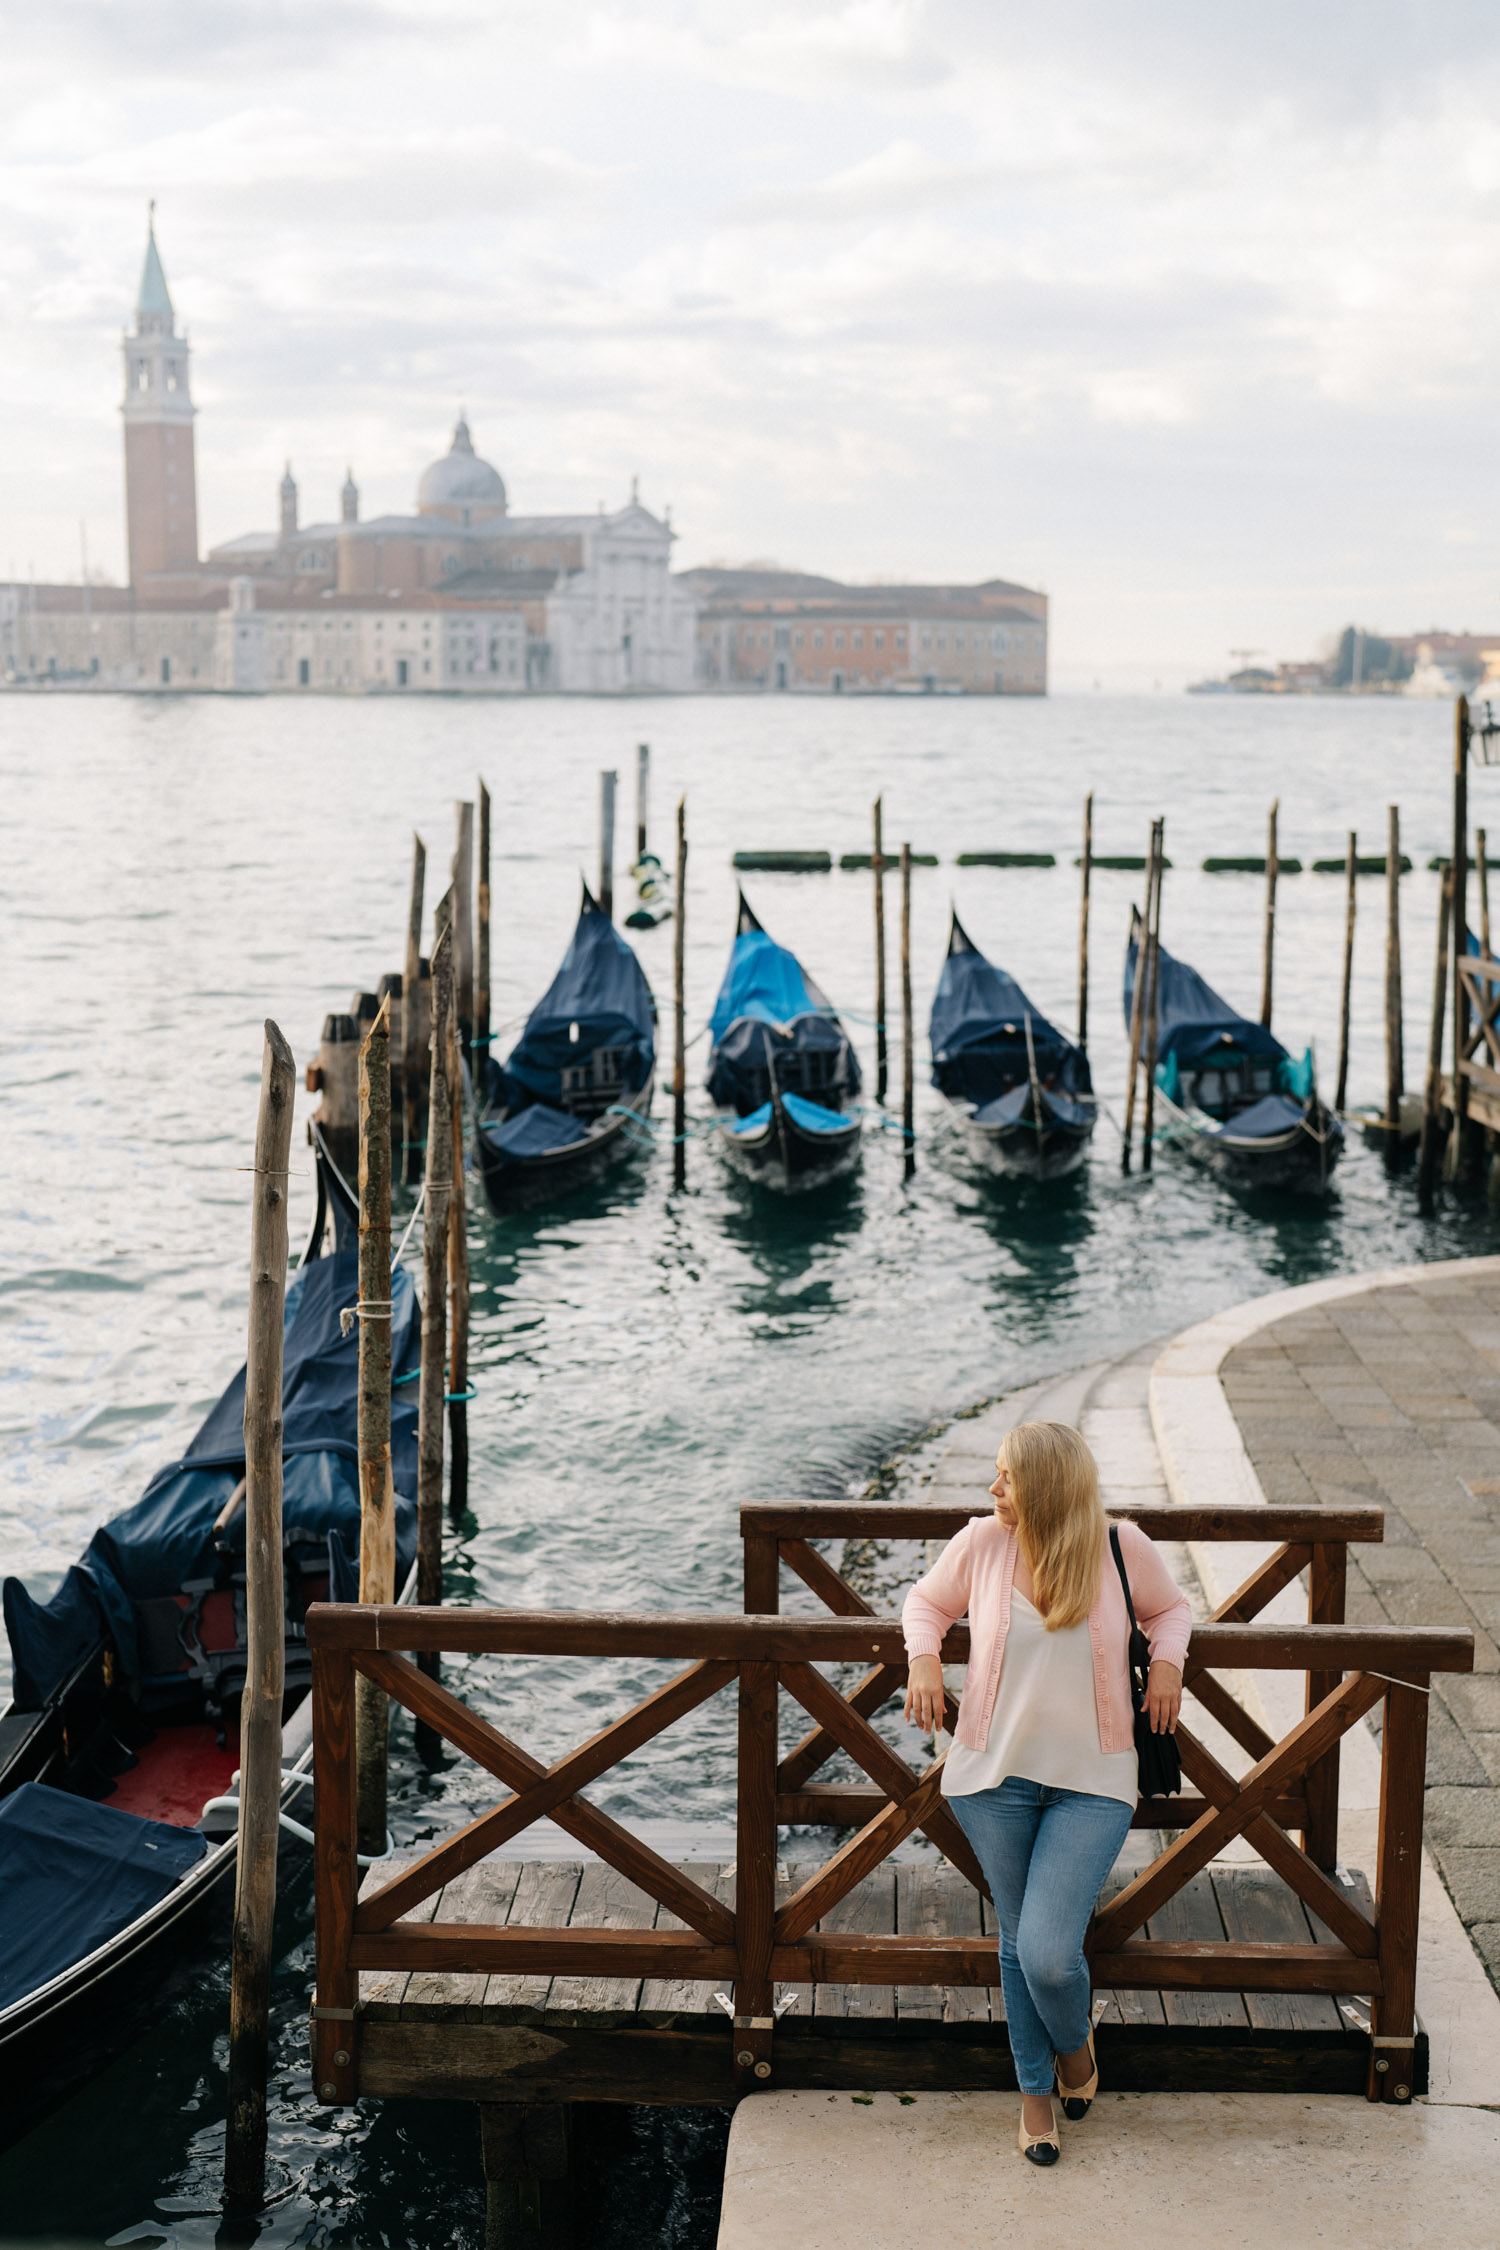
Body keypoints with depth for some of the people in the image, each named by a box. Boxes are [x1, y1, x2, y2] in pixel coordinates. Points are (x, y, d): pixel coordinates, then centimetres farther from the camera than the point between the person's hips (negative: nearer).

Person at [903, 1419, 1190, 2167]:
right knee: (1018, 1941, 11)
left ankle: (1073, 2042, 23)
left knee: (1048, 1952, -12)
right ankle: (1035, 2091, 34)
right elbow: (927, 1601, 13)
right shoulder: (980, 1543, -6)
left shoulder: (1123, 1549, -7)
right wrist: (924, 1658, -6)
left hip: (1092, 1783, -2)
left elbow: (1169, 1607, 13)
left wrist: (1167, 1660, -6)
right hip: (993, 1776, 2)